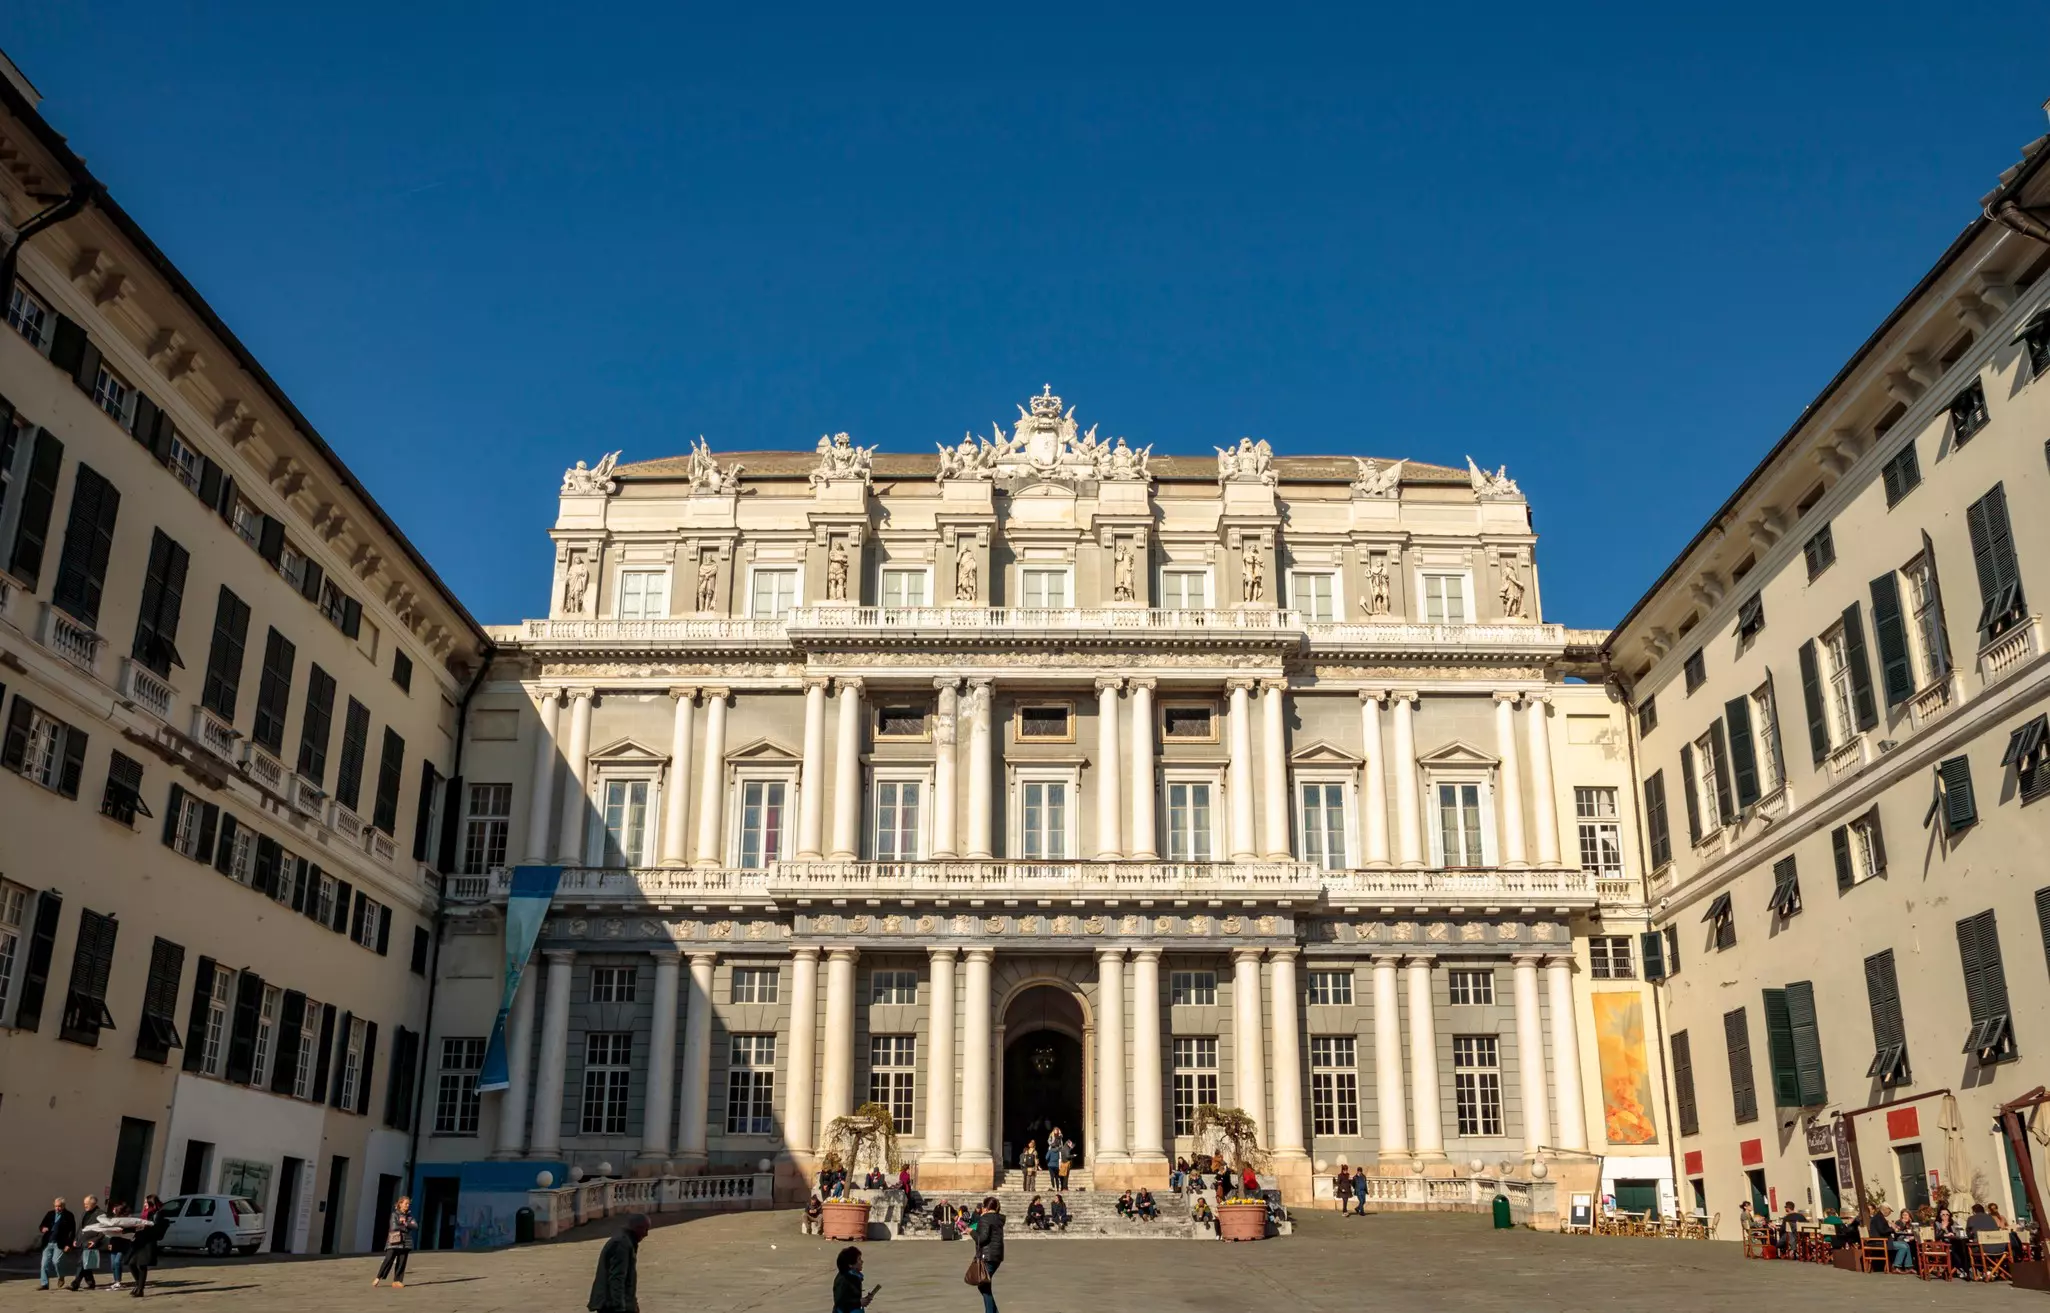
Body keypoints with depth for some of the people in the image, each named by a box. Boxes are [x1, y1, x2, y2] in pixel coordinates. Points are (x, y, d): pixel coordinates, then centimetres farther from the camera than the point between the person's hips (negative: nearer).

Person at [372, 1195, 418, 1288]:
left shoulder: (410, 1216, 13)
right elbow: (394, 1226, -14)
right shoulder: (395, 1214, 0)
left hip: (405, 1242, 4)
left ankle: (397, 1281, 6)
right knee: (388, 1260, -12)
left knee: (401, 1262, 1)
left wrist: (406, 1224, -15)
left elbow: (416, 1226, 0)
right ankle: (378, 1278, 0)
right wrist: (405, 1228, -7)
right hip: (394, 1242, -4)